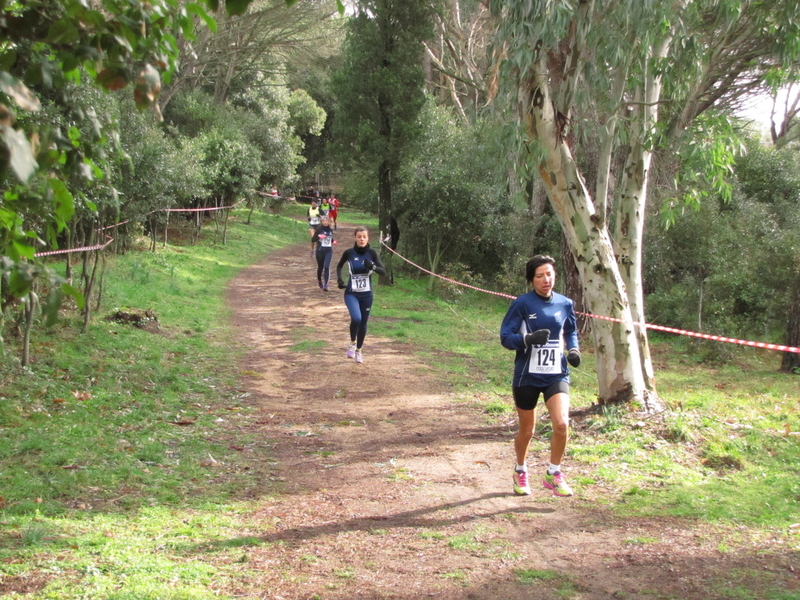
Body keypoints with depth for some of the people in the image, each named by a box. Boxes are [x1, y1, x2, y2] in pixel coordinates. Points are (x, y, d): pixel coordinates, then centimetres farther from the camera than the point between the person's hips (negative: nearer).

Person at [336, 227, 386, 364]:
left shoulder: (372, 253, -5)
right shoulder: (349, 253, -6)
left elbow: (383, 271, -10)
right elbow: (339, 266, 13)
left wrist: (372, 266, -29)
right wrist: (339, 279, -2)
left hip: (366, 294, 2)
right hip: (351, 293, -2)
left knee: (363, 323, 10)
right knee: (356, 318, -25)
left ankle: (358, 350, 31)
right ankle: (352, 343, 1)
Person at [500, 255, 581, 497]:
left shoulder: (565, 304, 1)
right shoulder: (522, 304, -9)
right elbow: (505, 336, -10)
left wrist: (573, 350, -2)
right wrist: (529, 339, -27)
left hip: (556, 375, 2)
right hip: (527, 375, -2)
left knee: (562, 424, -16)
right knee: (526, 431, 10)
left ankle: (554, 474, 6)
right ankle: (521, 472, 37)